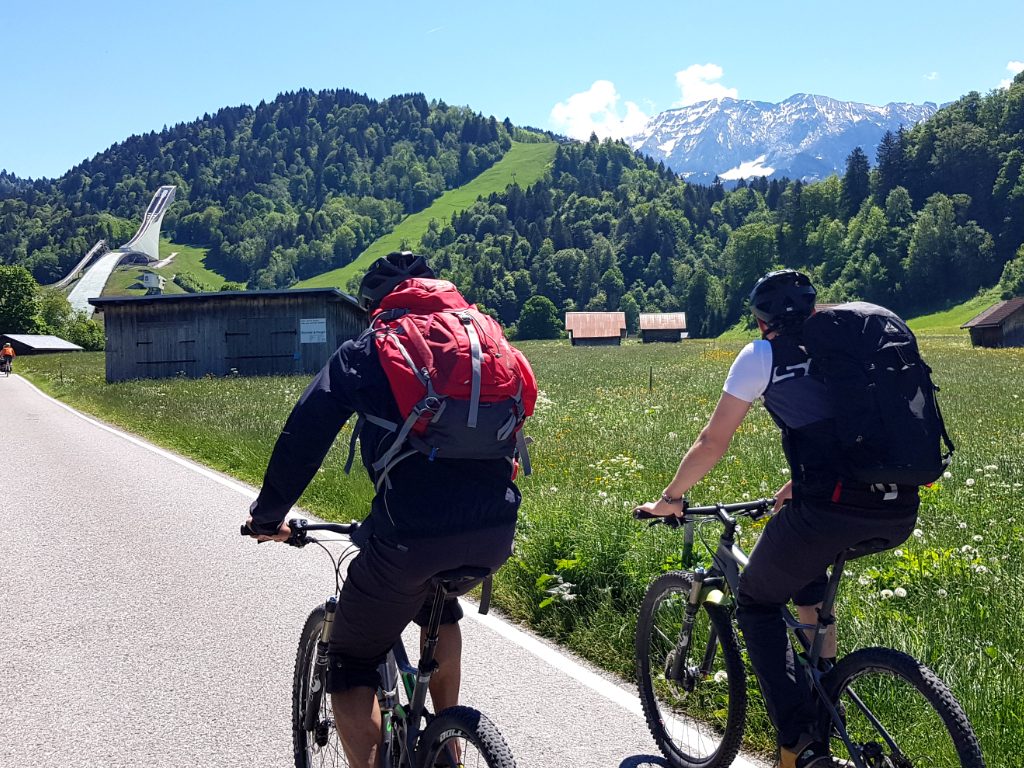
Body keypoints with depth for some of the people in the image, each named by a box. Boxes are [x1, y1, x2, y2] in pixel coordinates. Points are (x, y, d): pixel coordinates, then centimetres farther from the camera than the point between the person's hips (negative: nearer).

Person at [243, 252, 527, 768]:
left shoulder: (365, 352, 8)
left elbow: (302, 437, 6)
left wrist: (268, 515, 20)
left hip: (410, 536, -5)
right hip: (496, 533, 5)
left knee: (350, 669, 15)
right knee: (437, 601, 38)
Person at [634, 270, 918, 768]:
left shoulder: (761, 355, 8)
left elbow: (712, 443, 10)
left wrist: (669, 499, 25)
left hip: (833, 508, -6)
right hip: (900, 513, 6)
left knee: (756, 605, 17)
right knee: (806, 565, 36)